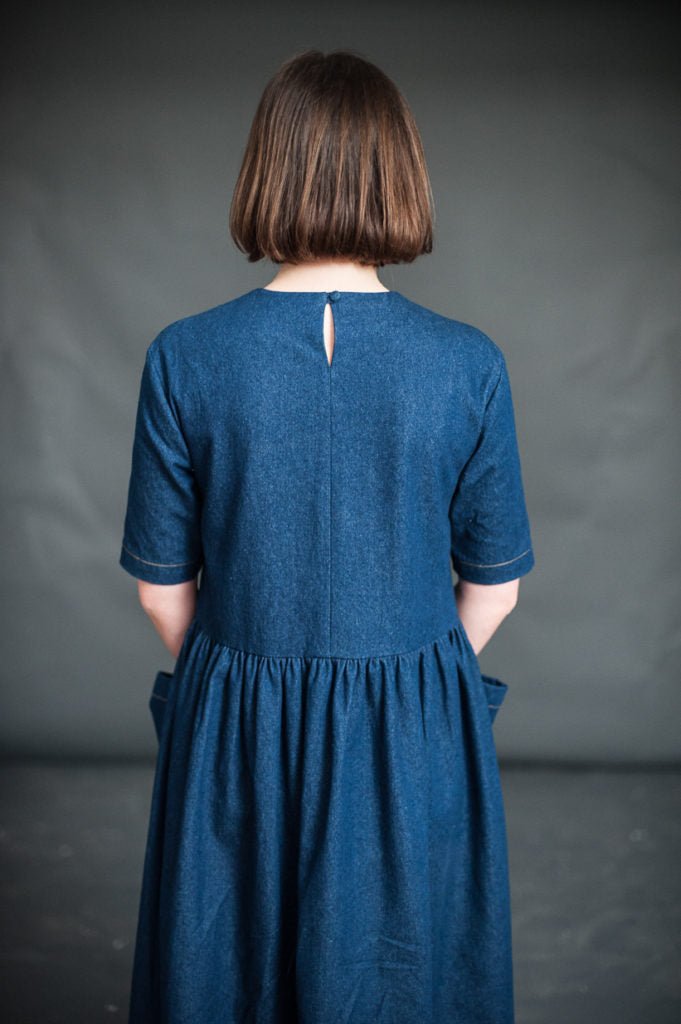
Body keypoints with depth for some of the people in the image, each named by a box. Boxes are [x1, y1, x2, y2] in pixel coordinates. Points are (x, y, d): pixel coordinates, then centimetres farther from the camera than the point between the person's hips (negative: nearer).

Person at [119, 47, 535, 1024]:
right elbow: (494, 584, -3)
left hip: (237, 734, 1)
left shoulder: (184, 357, -14)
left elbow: (163, 585, -5)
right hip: (417, 744, 0)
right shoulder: (469, 363, -13)